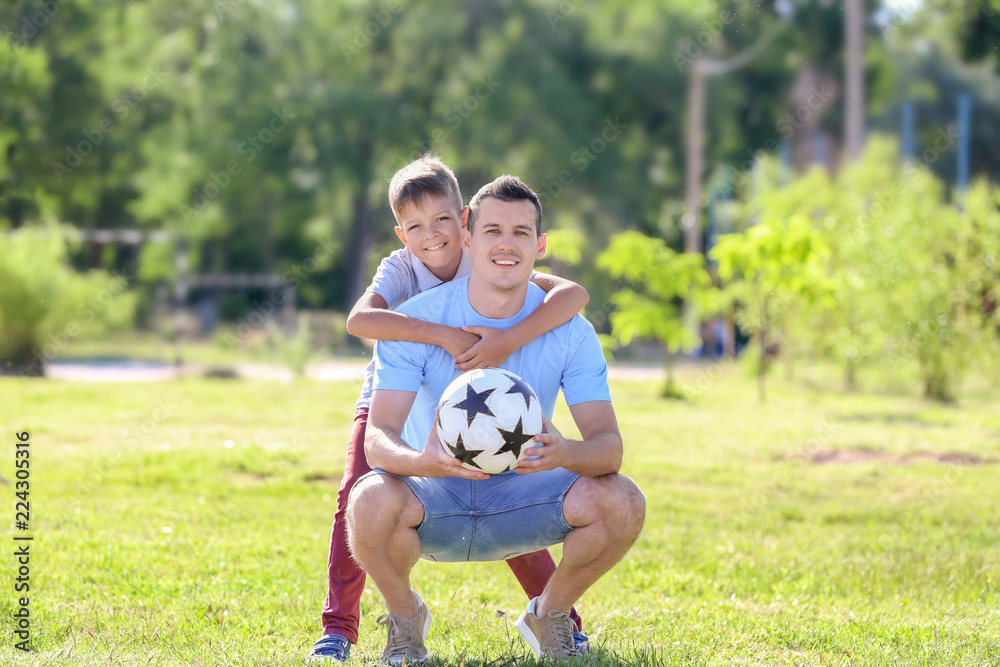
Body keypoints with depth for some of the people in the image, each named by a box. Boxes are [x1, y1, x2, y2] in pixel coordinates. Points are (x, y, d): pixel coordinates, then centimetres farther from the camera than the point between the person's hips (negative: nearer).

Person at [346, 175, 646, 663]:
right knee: (372, 500, -36)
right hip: (433, 497, -2)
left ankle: (549, 614, 6)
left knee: (622, 502, -25)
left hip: (519, 499, 2)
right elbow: (378, 437, -22)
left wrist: (565, 454, -43)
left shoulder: (570, 332, -10)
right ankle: (404, 615, -1)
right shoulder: (416, 321, -14)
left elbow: (608, 446, -17)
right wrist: (422, 462, -47)